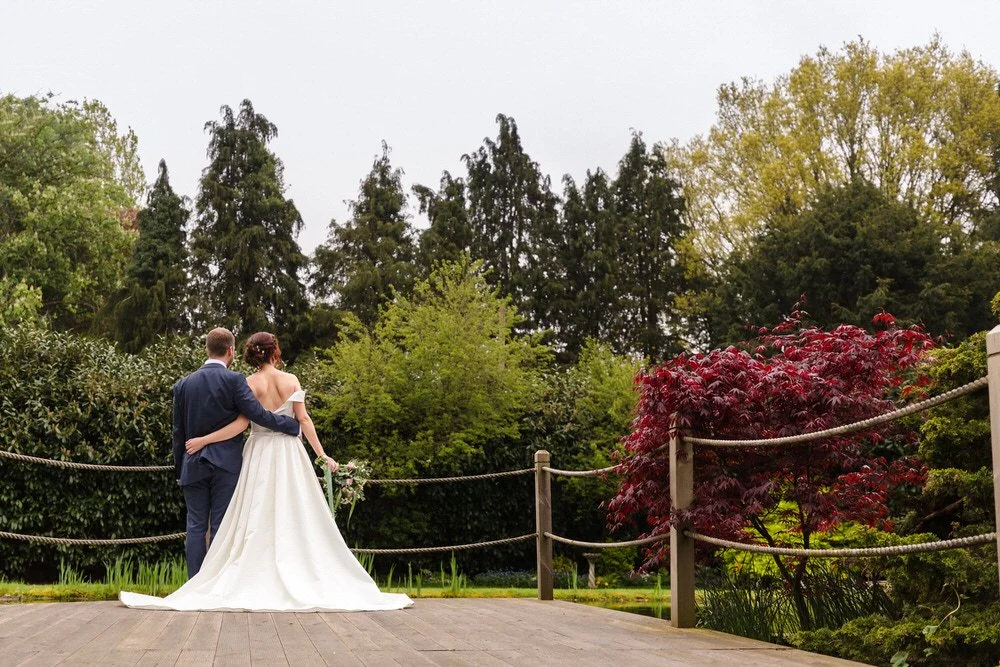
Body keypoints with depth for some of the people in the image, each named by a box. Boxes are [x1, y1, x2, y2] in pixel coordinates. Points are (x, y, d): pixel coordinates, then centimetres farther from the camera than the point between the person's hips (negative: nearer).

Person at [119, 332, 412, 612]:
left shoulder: (250, 384, -2)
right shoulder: (291, 380, 0)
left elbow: (241, 424, -11)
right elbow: (304, 419, -3)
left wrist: (203, 440, -7)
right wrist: (322, 454, 1)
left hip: (260, 455, 0)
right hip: (289, 454, 0)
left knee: (258, 521, 1)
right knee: (295, 518, 3)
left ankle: (256, 581, -1)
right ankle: (301, 580, 2)